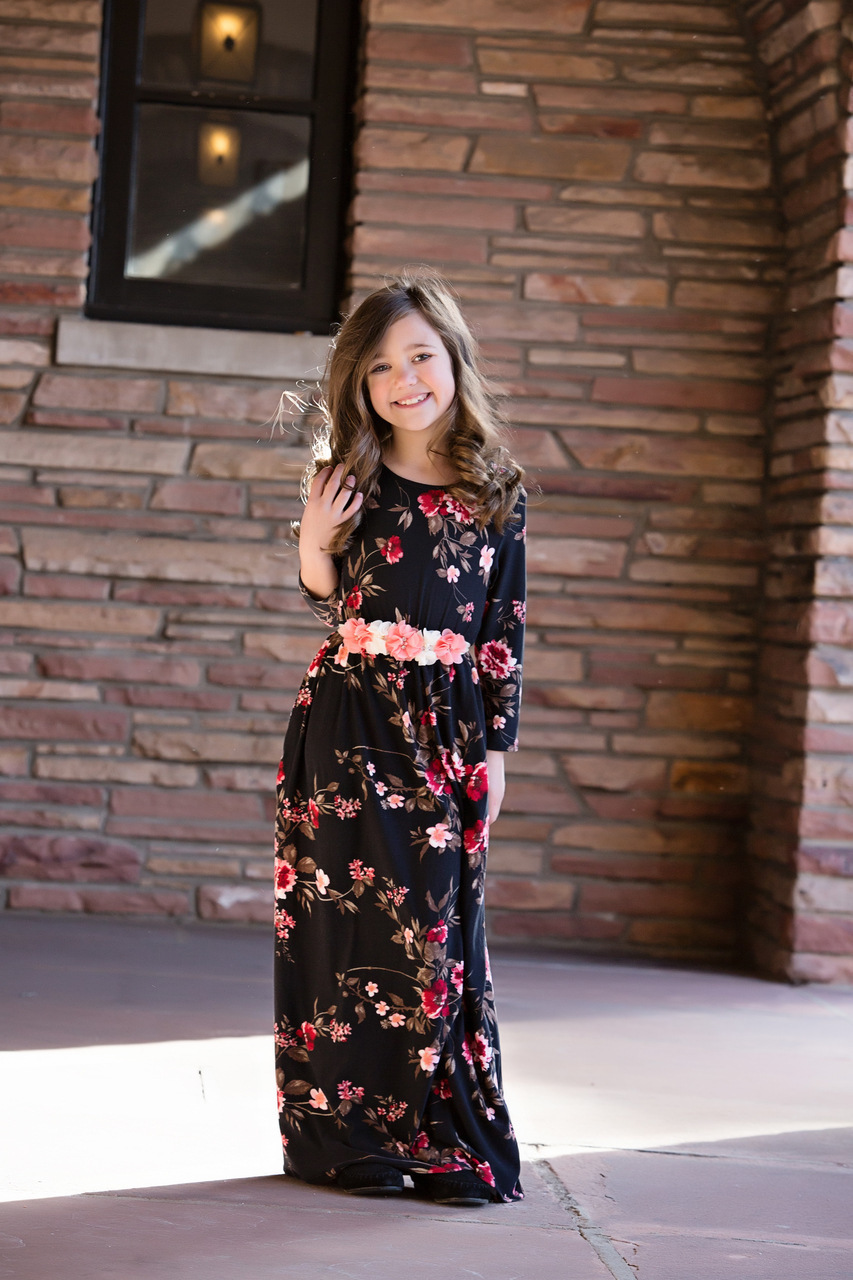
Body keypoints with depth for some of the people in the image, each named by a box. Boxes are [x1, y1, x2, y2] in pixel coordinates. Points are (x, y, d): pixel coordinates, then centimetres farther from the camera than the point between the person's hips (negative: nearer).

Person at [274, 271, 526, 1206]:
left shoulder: (495, 495, 6)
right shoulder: (353, 482, 4)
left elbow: (504, 630, 7)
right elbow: (330, 606, 7)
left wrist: (494, 747, 4)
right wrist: (313, 547, -12)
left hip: (446, 732, 1)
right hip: (350, 725, 0)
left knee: (438, 923, 1)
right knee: (348, 917, 0)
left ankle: (447, 1143, 9)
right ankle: (350, 1135, 8)